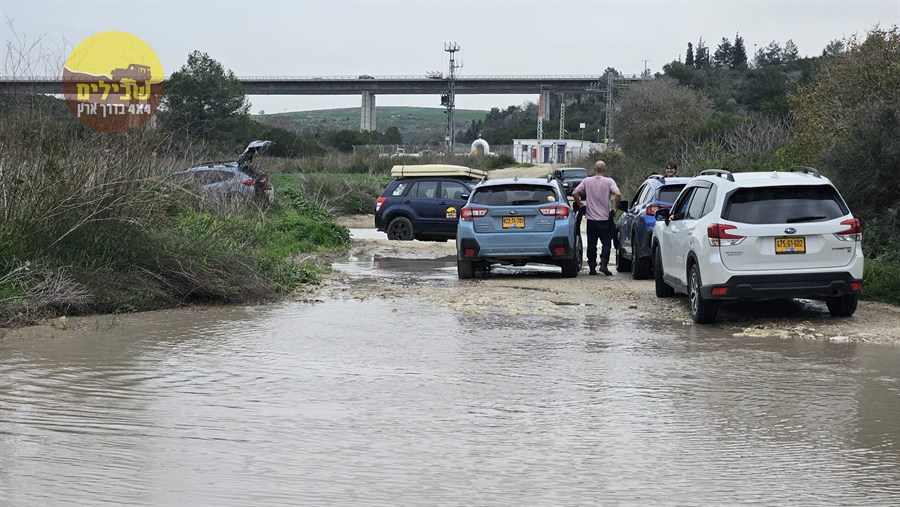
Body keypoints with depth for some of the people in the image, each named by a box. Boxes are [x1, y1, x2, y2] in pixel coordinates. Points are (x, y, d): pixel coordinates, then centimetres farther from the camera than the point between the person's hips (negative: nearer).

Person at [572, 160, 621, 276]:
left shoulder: (587, 181, 1)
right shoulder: (609, 181, -7)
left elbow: (574, 193, -4)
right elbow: (618, 194, -20)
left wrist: (580, 206, 7)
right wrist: (616, 208, -6)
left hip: (591, 218, 2)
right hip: (605, 218, -2)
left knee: (591, 244, 9)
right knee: (606, 243, 6)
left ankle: (592, 267, 10)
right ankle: (603, 263, -9)